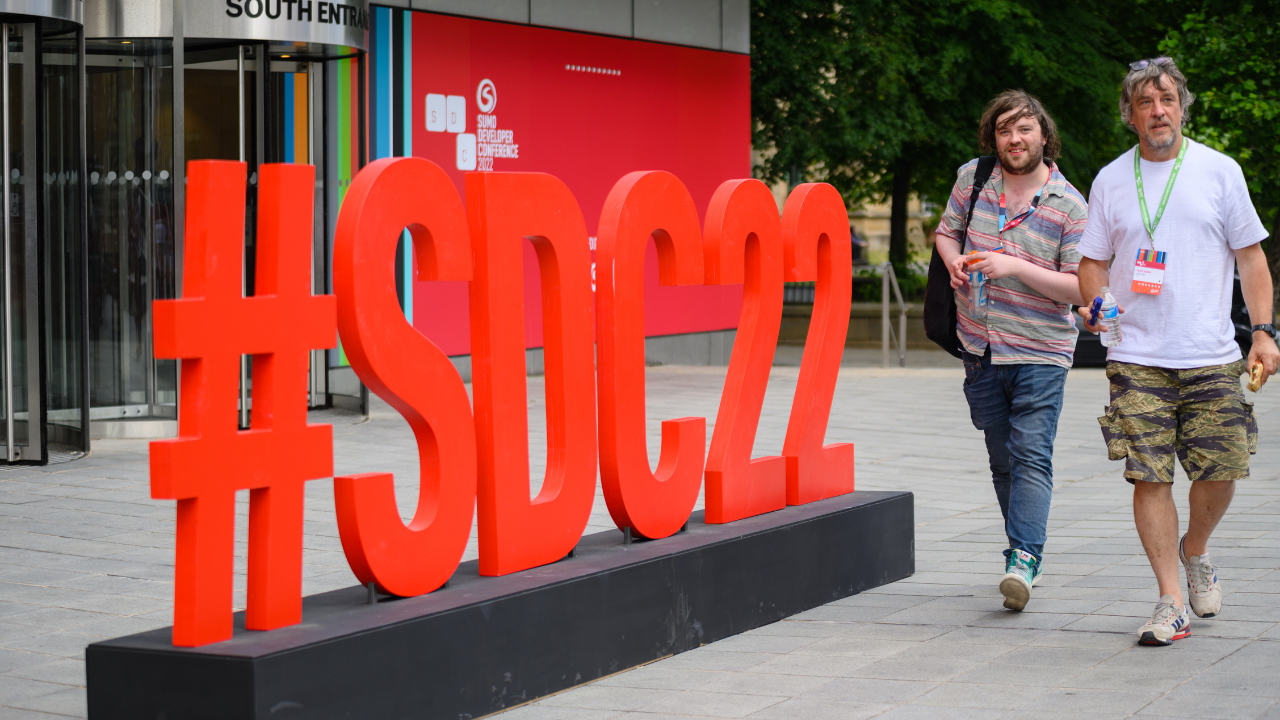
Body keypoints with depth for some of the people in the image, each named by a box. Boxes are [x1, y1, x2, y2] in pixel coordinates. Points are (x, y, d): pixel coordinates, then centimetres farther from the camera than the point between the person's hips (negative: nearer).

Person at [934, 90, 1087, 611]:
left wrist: (1014, 266, -21)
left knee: (1032, 456, -15)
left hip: (1040, 354, -4)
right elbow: (946, 231, 18)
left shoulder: (1069, 205, -7)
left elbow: (1078, 286, -11)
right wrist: (955, 262, -5)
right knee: (1003, 460, 12)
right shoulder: (972, 178, 3)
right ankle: (1027, 551, 24)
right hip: (981, 348, 4)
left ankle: (1023, 559, -22)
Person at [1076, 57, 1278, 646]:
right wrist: (1094, 305, -7)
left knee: (1220, 469, -1)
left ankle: (1195, 552, 31)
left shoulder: (1219, 171, 5)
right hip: (1137, 359, 0)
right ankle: (1171, 603, 0)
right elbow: (1093, 261, 14)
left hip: (1212, 357, 0)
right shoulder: (1110, 181, 8)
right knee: (1149, 476, -7)